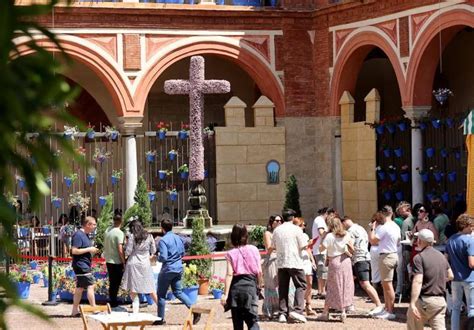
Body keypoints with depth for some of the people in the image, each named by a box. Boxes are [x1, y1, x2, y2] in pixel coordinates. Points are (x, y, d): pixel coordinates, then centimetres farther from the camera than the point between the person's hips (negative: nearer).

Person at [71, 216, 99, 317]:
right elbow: (74, 251, -21)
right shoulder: (78, 235, -15)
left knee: (80, 287, 11)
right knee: (90, 285, -9)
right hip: (81, 266, -10)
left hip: (84, 266, 10)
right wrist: (89, 249, -18)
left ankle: (75, 311, 14)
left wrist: (92, 251, 11)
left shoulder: (85, 235, 16)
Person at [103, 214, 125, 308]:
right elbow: (120, 250, -19)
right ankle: (113, 302, 3)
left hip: (108, 260, 7)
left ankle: (112, 301, 21)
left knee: (112, 282, 15)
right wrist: (124, 262, -13)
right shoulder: (119, 233, -17)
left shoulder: (107, 231, 4)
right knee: (116, 282, 1)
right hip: (117, 261, -7)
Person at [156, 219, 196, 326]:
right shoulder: (178, 238, 6)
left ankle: (160, 318, 13)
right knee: (178, 292, 15)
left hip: (168, 270, -7)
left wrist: (157, 258, -2)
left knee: (161, 294, 7)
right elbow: (183, 254, 14)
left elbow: (163, 257, -21)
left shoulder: (163, 240, -16)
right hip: (178, 269, 7)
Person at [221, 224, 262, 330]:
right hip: (250, 284, 0)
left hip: (235, 286, 0)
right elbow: (259, 271, 1)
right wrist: (259, 284, 17)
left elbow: (229, 274, -8)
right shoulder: (253, 249, 1)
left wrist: (225, 294, -9)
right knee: (253, 321, -3)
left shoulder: (231, 254, -2)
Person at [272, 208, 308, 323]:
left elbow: (273, 246, 14)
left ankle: (283, 313, 5)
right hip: (294, 262, -4)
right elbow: (304, 246, -7)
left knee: (283, 288, 8)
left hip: (281, 263, 4)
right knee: (301, 285, 3)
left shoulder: (277, 230, 7)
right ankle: (297, 310, -12)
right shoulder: (296, 229, -7)